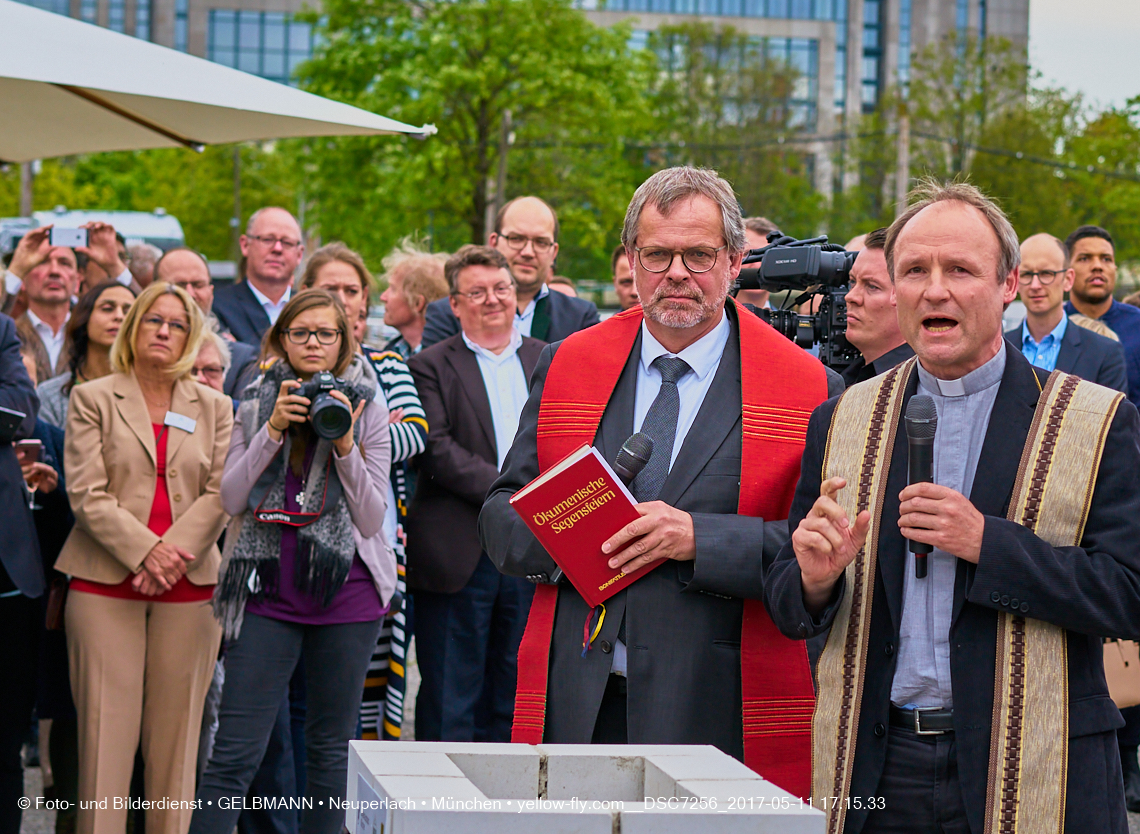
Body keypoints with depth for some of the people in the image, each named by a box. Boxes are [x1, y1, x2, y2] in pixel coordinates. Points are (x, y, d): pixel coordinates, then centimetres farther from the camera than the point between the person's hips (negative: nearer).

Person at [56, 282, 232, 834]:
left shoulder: (214, 408, 14)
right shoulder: (92, 399, 7)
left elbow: (220, 493, 5)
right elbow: (86, 494, -2)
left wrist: (173, 556, -10)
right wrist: (146, 551, -14)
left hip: (189, 585, 2)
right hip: (105, 582, -2)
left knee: (176, 726, 0)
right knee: (107, 725, -6)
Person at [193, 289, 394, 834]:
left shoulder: (368, 412, 4)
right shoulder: (256, 406, 8)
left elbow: (371, 518, -2)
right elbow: (232, 498, -2)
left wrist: (346, 447, -15)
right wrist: (273, 429, -12)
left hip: (346, 592, 0)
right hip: (269, 589, 0)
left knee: (331, 747, 7)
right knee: (234, 751, -5)